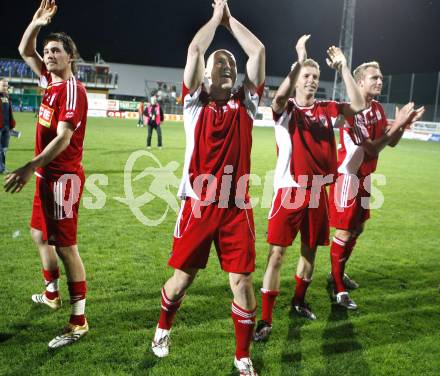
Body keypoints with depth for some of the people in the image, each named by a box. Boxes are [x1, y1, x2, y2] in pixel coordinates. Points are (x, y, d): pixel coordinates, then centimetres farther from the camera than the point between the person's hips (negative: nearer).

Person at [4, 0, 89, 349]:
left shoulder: (72, 90, -16)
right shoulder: (50, 80, 11)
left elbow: (63, 139, -24)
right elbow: (25, 51, 24)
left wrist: (28, 168, -31)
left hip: (63, 177, -10)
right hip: (48, 175, 10)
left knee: (65, 246, -7)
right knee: (40, 234, 22)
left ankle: (79, 322, 1)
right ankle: (52, 294, 41)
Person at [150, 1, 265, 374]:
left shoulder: (245, 103, 8)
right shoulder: (195, 102, 4)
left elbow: (258, 50, 5)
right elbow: (194, 50, -5)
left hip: (237, 207, 1)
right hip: (198, 206, -1)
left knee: (242, 283, 3)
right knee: (181, 278, 11)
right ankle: (163, 328, 42)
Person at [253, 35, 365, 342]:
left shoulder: (326, 110, 7)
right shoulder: (285, 109, -4)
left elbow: (358, 106, -7)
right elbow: (279, 97, -27)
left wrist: (343, 67, -8)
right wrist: (300, 60, -25)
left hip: (317, 191, 4)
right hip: (289, 191, -4)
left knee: (310, 250, 16)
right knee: (276, 253, -5)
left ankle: (299, 301, 38)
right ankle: (266, 319, 4)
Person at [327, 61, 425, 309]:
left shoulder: (378, 109, 7)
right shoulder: (352, 111, -21)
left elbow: (392, 142, 10)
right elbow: (372, 149, -27)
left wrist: (404, 124, -6)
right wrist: (398, 124, -25)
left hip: (364, 177, 9)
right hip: (348, 177, -9)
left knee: (357, 228, 17)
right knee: (345, 231, -4)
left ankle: (338, 273, 33)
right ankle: (338, 288, 7)